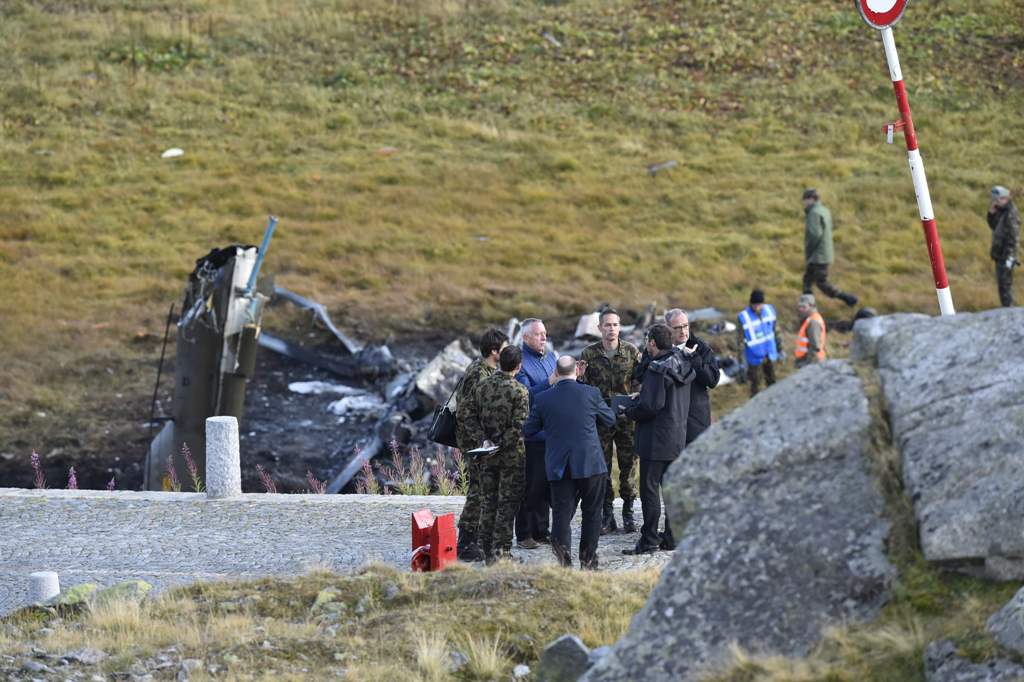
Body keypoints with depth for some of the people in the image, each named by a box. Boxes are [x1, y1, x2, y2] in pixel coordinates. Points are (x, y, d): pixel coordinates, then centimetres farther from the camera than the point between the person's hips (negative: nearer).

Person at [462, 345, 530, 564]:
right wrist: (502, 445, -11)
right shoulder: (519, 391, -13)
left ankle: (487, 550, 17)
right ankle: (501, 550, 1)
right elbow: (519, 425, -18)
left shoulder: (482, 386, 1)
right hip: (512, 455, -5)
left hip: (487, 455, 5)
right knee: (507, 502, 3)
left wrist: (484, 439, -3)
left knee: (487, 501, 13)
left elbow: (470, 416, 2)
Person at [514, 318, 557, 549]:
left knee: (547, 483, 12)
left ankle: (541, 531, 21)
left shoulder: (549, 357, 14)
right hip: (532, 434, -8)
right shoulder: (520, 362, -11)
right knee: (530, 486, -5)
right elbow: (525, 395, -21)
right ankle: (524, 535, 1)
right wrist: (548, 383, -30)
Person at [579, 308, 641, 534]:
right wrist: (580, 377, -15)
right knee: (601, 467, 3)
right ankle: (606, 513, 11)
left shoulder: (632, 351, 1)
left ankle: (628, 511, 15)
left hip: (626, 418, 0)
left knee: (628, 465, 4)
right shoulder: (589, 354, 1)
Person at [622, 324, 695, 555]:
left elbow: (650, 406, -23)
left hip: (656, 439, -9)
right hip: (678, 437, 9)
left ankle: (649, 540, -1)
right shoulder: (682, 366, 9)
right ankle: (673, 537, 18)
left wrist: (629, 410, -3)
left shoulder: (657, 370, -19)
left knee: (649, 488, -3)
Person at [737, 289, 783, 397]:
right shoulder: (744, 317, -22)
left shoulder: (769, 310, -10)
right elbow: (740, 340, -15)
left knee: (771, 380, 19)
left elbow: (776, 331, 3)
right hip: (755, 357, -4)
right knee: (755, 384, 7)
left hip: (769, 354, 4)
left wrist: (780, 349, 10)